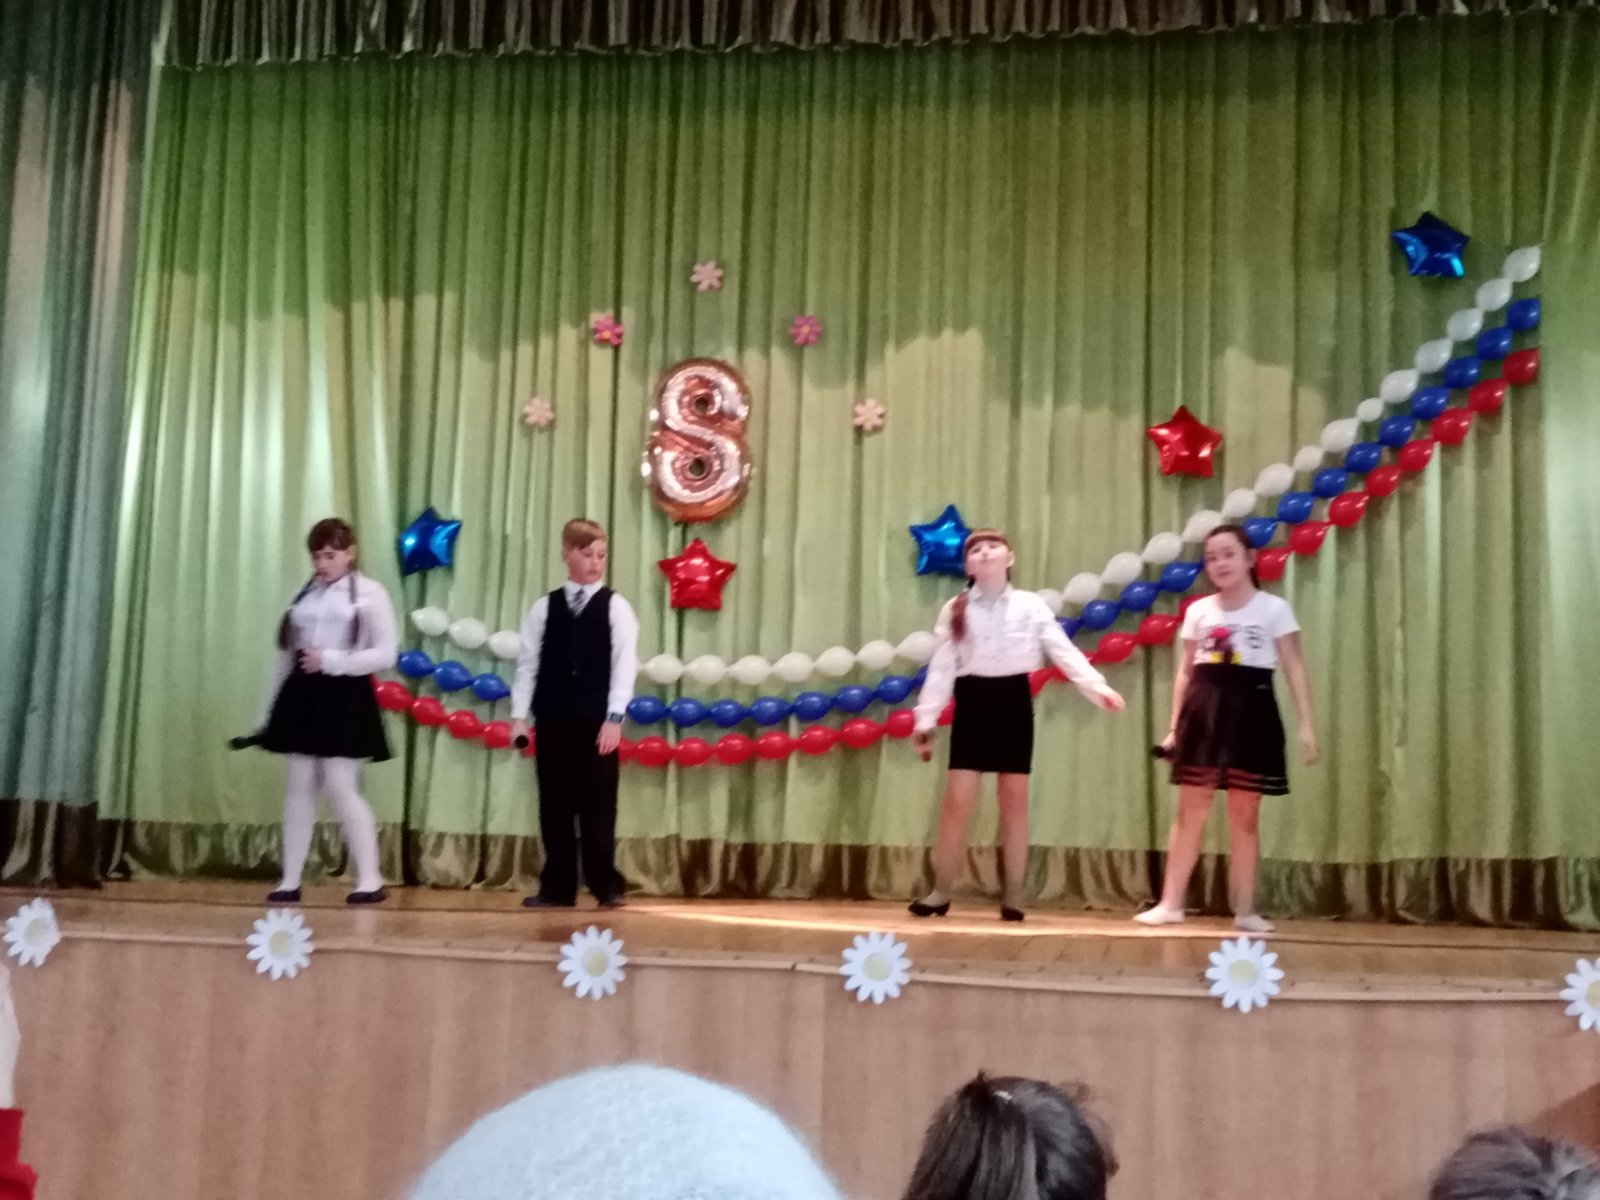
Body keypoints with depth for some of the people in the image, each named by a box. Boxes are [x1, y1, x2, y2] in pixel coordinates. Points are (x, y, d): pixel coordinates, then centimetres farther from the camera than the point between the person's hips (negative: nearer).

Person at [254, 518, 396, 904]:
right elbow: (287, 652, 15)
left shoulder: (370, 593, -2)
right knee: (298, 790, 6)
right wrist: (273, 706, 11)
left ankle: (370, 879, 1)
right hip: (303, 695, 5)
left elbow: (385, 655, -8)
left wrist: (331, 660, -16)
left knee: (341, 788, -8)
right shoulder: (305, 595, 13)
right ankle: (291, 881, 12)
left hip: (343, 697, -5)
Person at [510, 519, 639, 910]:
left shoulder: (616, 607, 2)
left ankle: (606, 885, 10)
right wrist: (519, 715, -1)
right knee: (555, 805, 6)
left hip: (598, 721, -2)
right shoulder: (544, 607, 7)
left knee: (598, 805, 2)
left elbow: (625, 665, -4)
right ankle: (557, 887, 13)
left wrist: (615, 717, -12)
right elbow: (528, 663, 6)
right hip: (552, 720, 2)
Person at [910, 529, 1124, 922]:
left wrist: (1097, 686, -17)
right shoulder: (955, 610, 4)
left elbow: (1063, 650, -4)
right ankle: (941, 892, 6)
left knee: (1015, 799, 4)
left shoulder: (1031, 605, 3)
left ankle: (1014, 896, 11)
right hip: (973, 703, 0)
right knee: (957, 798, -4)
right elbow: (942, 667, 2)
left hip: (1014, 702, 0)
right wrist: (926, 719, -4)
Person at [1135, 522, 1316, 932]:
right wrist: (1175, 726, 7)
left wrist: (1306, 725, -11)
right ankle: (1170, 903, 6)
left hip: (1251, 710, -2)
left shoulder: (1274, 608, 0)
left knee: (1244, 814, 4)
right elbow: (1185, 672, 12)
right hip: (1204, 710, 2)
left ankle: (1245, 909, 12)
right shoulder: (1198, 611, 9)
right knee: (1190, 810, 2)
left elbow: (1295, 669, -3)